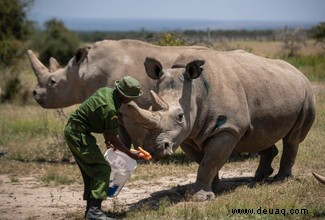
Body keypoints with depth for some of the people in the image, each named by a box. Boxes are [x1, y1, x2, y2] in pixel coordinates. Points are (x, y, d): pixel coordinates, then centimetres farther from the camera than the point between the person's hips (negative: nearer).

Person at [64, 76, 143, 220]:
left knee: (91, 170, 16)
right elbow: (113, 138, -16)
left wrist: (107, 140, 14)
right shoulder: (109, 109, -25)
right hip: (78, 135, -10)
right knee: (102, 169, -12)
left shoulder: (106, 91, 3)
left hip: (72, 131, 10)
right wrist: (130, 154, -6)